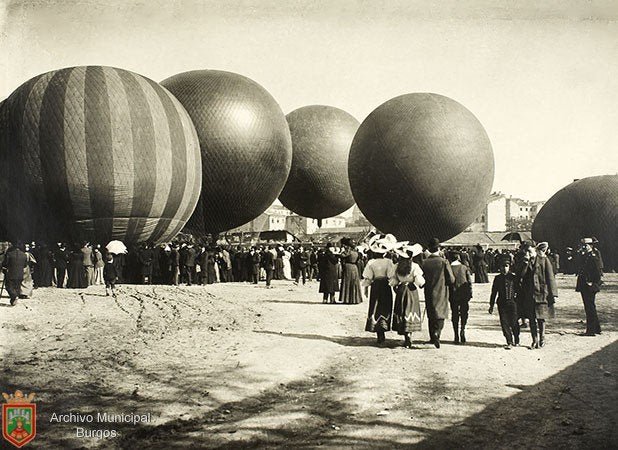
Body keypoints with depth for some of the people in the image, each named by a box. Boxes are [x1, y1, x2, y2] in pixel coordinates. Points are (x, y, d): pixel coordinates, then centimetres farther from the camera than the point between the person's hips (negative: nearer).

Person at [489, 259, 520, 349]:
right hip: (502, 303, 2)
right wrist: (491, 306, 10)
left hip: (512, 302, -2)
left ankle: (516, 341, 23)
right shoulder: (498, 278, 6)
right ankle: (509, 342, 6)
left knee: (514, 323, 1)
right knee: (504, 323, -2)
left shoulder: (513, 277, 2)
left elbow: (518, 290, 6)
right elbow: (494, 293, 11)